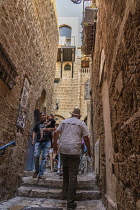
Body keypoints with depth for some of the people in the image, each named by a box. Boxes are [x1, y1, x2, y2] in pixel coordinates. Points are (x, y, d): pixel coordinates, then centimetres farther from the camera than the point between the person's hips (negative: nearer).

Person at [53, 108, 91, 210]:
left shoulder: (64, 122, 13)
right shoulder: (81, 123, 4)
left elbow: (56, 133, 7)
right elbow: (86, 138, 0)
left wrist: (55, 144, 19)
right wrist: (89, 150, 11)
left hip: (63, 149, 4)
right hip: (74, 151, -3)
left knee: (65, 170, 26)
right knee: (73, 176, 2)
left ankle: (65, 192, 31)